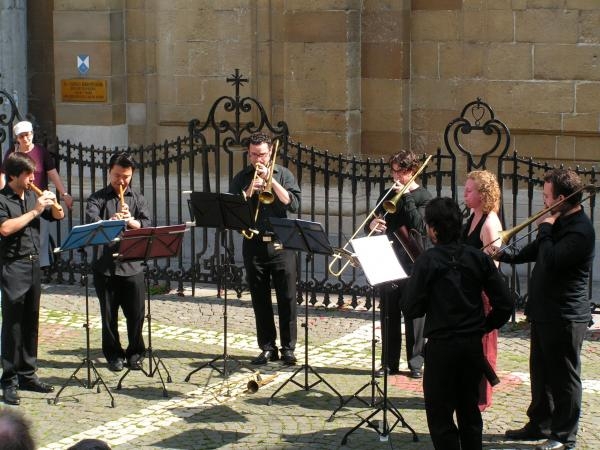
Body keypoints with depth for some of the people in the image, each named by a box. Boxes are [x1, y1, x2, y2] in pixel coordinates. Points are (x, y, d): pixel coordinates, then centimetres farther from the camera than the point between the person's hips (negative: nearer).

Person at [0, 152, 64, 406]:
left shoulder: (32, 197, 11)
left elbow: (58, 217, 19)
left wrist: (53, 204, -2)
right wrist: (35, 211, -19)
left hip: (33, 265, 6)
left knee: (31, 323, 11)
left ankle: (28, 375, 20)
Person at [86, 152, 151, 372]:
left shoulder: (138, 199, 12)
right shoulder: (98, 198, 5)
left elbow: (147, 225, -1)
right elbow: (91, 221, -15)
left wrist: (131, 221, -22)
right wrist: (110, 222, -36)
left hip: (132, 265, 1)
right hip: (105, 265, -1)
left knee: (136, 313, 2)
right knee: (109, 314, 5)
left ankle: (136, 353, 18)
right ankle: (114, 355, 18)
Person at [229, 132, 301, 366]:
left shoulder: (283, 174, 5)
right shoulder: (242, 178, 8)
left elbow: (293, 204, -8)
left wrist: (270, 179, -13)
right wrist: (249, 190, -14)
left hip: (280, 244, -1)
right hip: (253, 244, 1)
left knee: (287, 298, -2)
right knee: (260, 300, 5)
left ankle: (288, 348, 5)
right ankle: (267, 348, 13)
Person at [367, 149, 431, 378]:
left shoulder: (423, 196, -1)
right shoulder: (388, 194, 13)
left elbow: (420, 226, -15)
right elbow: (374, 220, 14)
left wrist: (407, 196, -15)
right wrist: (372, 224, -9)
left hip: (412, 262, -4)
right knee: (388, 314, 6)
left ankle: (415, 362, 5)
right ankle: (389, 362, 12)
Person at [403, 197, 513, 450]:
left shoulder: (428, 261, -12)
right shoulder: (478, 258, 0)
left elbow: (412, 309, -12)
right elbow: (504, 303, -2)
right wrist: (483, 326, 11)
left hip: (441, 346, -5)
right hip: (473, 344, 5)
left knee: (440, 415, 4)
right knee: (469, 409, 17)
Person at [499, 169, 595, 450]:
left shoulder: (580, 230, -22)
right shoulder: (560, 223, 10)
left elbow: (551, 261, -32)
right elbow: (537, 252, 26)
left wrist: (545, 228, -19)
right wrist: (509, 257, 14)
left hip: (564, 318, -10)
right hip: (545, 312, 10)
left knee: (564, 377, 1)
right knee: (541, 373, 19)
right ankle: (540, 425, 31)